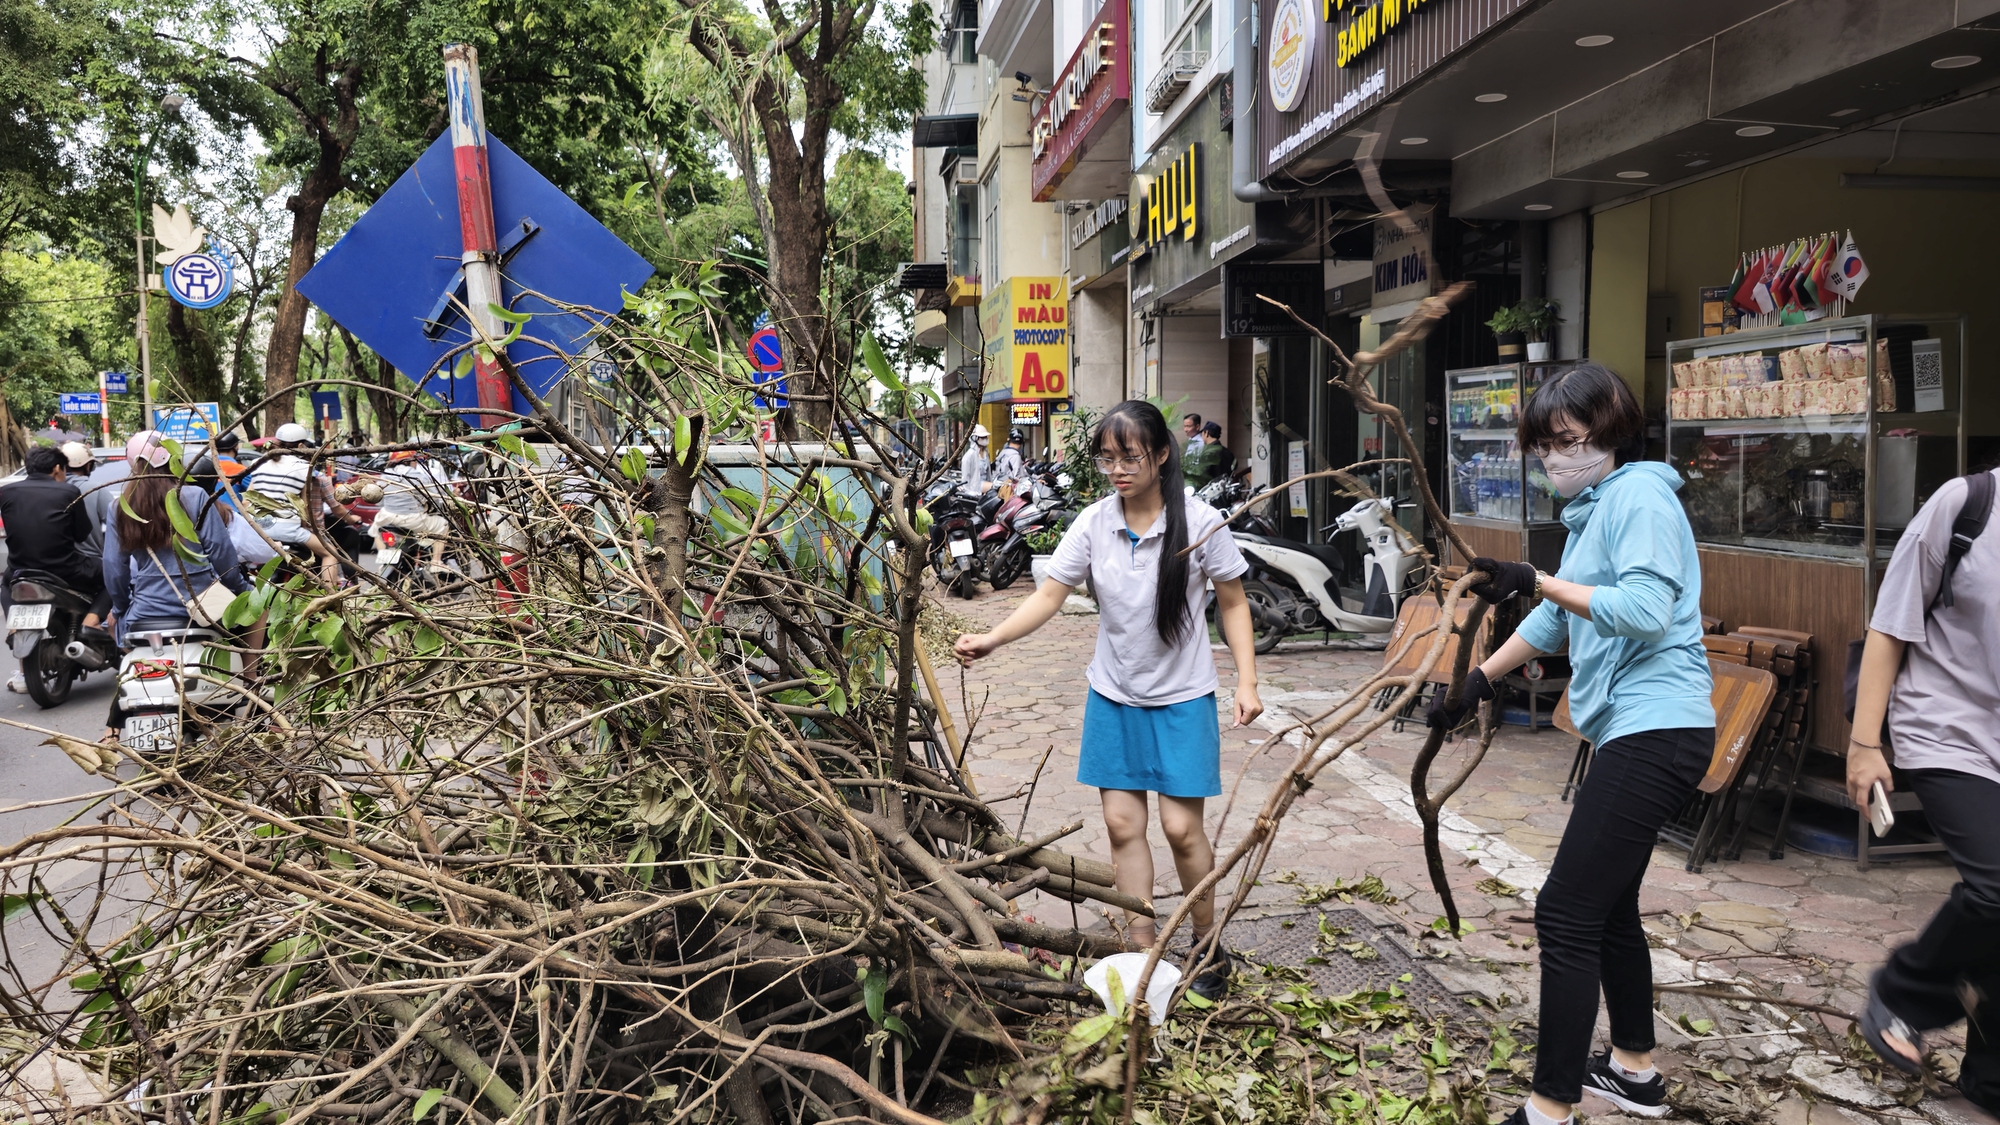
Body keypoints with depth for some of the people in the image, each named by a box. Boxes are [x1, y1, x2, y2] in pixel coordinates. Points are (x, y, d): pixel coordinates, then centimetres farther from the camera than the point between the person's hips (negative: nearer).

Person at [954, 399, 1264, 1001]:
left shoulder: (1200, 522, -11)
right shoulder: (1094, 524, -5)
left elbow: (1233, 603, -3)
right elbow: (1049, 596, -7)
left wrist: (1246, 681, -10)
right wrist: (992, 639, -21)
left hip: (1181, 697, -3)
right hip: (1114, 696, 3)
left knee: (1180, 826, -2)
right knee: (1122, 823, 5)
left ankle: (1209, 948, 21)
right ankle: (1142, 951, 21)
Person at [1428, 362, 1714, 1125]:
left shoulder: (1641, 497, -12)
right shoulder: (1595, 506, 17)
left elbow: (1645, 609, -25)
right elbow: (1558, 618, 26)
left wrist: (1536, 581, -27)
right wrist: (1479, 682, 26)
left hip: (1655, 731, -11)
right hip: (1633, 728, 11)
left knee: (1567, 915, -10)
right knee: (1607, 907, 20)